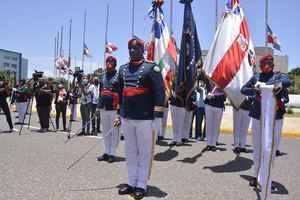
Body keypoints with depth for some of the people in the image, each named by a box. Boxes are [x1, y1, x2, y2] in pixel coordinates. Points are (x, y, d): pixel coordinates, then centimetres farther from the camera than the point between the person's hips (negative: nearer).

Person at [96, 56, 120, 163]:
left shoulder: (119, 76, -5)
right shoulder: (103, 76, 13)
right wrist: (99, 106, 14)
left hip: (114, 109, -6)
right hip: (104, 108, 6)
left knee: (114, 131, 5)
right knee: (105, 131, 13)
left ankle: (112, 153, 14)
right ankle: (107, 152, 24)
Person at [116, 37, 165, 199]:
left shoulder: (151, 67, -5)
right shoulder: (123, 69, 13)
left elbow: (160, 92, -9)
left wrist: (157, 117, -14)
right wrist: (119, 114, 16)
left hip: (145, 118, -6)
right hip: (127, 118, 6)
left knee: (144, 153, 6)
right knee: (130, 153, 14)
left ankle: (141, 186, 19)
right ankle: (132, 182, 28)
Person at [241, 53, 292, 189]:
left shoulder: (278, 76, 3)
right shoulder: (256, 77, 8)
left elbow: (288, 82, -19)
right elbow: (243, 89, 9)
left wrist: (265, 85, -35)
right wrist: (253, 90, -14)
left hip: (275, 118, -1)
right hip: (257, 117, 1)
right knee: (257, 149, 7)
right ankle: (256, 176, 17)